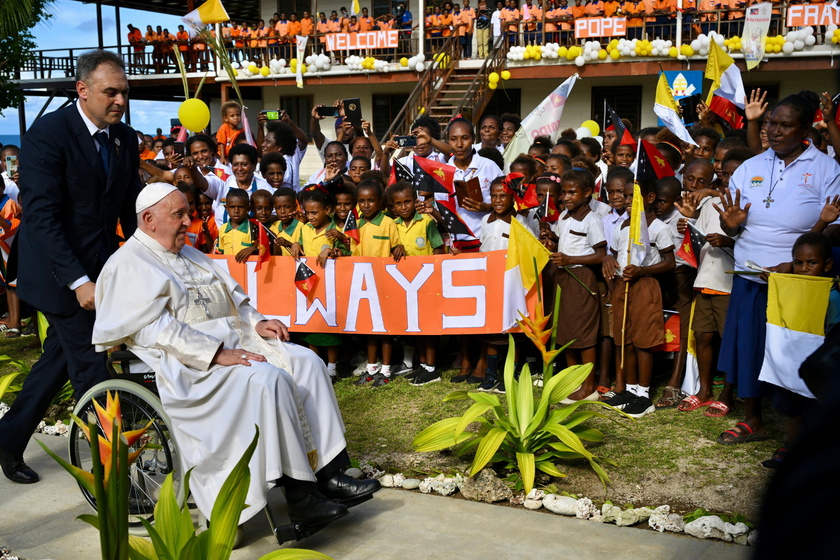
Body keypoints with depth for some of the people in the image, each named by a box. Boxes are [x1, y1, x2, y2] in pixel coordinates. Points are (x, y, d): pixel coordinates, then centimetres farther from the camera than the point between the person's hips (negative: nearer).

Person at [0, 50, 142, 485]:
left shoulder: (125, 139, 5)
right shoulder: (48, 134, -15)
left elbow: (131, 209, 10)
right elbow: (41, 216, -20)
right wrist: (78, 281, -25)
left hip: (100, 269, 7)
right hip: (61, 274, -7)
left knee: (60, 359, 16)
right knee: (91, 367, -3)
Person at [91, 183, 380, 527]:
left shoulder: (189, 255, 23)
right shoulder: (129, 265, -4)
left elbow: (232, 298, 26)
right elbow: (155, 330, -16)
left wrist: (255, 322, 4)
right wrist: (215, 354, -23)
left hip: (233, 341, 9)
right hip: (187, 363, -9)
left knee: (307, 363, -11)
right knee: (268, 378, -31)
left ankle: (328, 472, -14)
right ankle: (299, 496, -26)